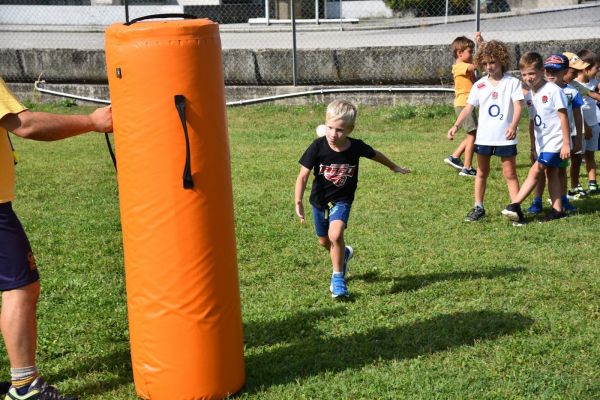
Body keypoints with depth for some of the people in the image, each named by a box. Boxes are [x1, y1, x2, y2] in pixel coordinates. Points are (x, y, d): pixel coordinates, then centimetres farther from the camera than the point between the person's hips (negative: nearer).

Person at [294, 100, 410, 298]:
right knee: (324, 241, 17)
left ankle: (338, 276, -5)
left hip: (342, 200, -2)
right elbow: (303, 176, -18)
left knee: (335, 234, -25)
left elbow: (375, 154, 5)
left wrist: (394, 167, 21)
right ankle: (344, 254, 51)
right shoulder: (318, 147, -22)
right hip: (319, 199, 2)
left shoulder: (356, 147, -17)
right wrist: (298, 202, -26)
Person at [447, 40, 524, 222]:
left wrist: (513, 126, -32)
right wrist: (456, 125, -13)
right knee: (482, 173, 12)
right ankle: (478, 207, 21)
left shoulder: (512, 82, -5)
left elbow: (518, 107, -15)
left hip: (505, 137, -3)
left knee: (510, 173, 1)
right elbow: (468, 108, 1)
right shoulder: (479, 85, 4)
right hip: (483, 137, 4)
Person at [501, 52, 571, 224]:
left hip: (554, 141, -7)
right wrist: (533, 147, 17)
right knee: (551, 174, 10)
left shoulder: (553, 90, -13)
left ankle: (515, 205, -14)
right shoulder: (529, 96, 8)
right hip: (541, 143, 8)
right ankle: (557, 210, 16)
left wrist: (566, 143, -15)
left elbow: (563, 116, -13)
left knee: (535, 171, -12)